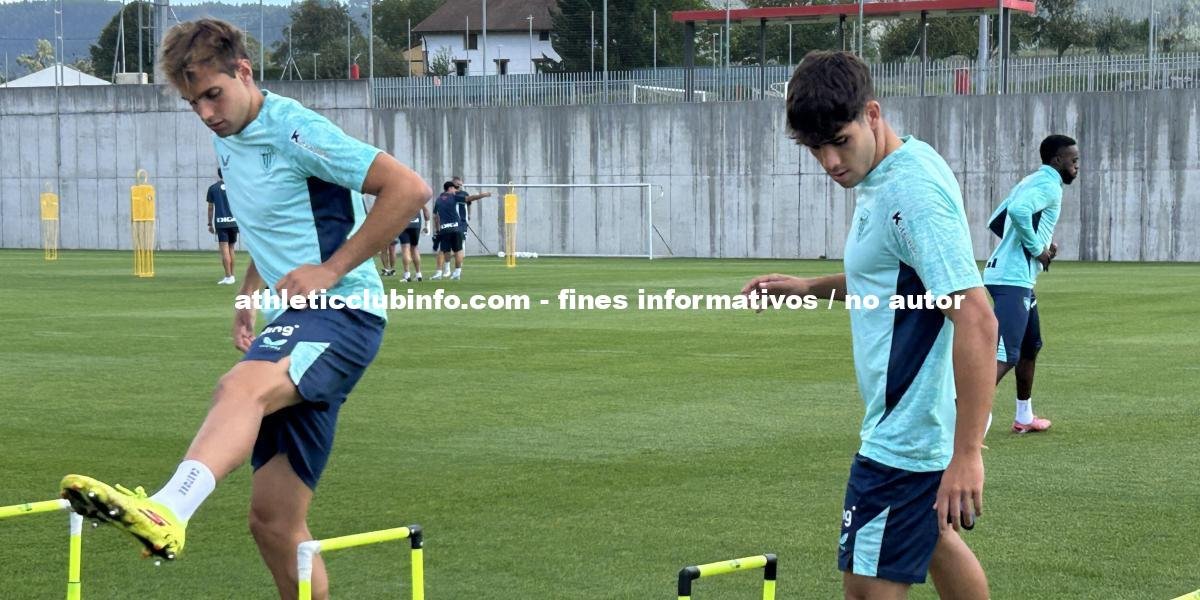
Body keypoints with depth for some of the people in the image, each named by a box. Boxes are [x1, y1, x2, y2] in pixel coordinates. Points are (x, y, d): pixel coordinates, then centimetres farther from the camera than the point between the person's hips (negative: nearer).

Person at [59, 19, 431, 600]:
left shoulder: (294, 130, -10)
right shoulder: (227, 141, 17)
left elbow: (409, 187, -16)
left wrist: (330, 270, -16)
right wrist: (248, 295, 21)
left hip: (340, 312, -9)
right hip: (294, 323, 9)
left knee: (242, 387, -40)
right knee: (274, 522, 4)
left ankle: (166, 510, -65)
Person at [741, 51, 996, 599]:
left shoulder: (913, 192, -24)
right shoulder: (882, 176, 6)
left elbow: (976, 319, -30)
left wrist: (967, 453, -32)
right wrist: (811, 287, 12)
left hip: (903, 439, -11)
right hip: (912, 419, 11)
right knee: (933, 539, 27)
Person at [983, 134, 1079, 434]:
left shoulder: (1030, 183, 20)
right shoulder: (1049, 185, -10)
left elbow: (995, 222, 23)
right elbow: (1018, 210, -29)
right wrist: (1037, 248, -17)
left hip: (1001, 272, 11)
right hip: (1014, 278, -11)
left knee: (1031, 345, 22)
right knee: (1006, 354, -15)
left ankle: (1024, 417, 32)